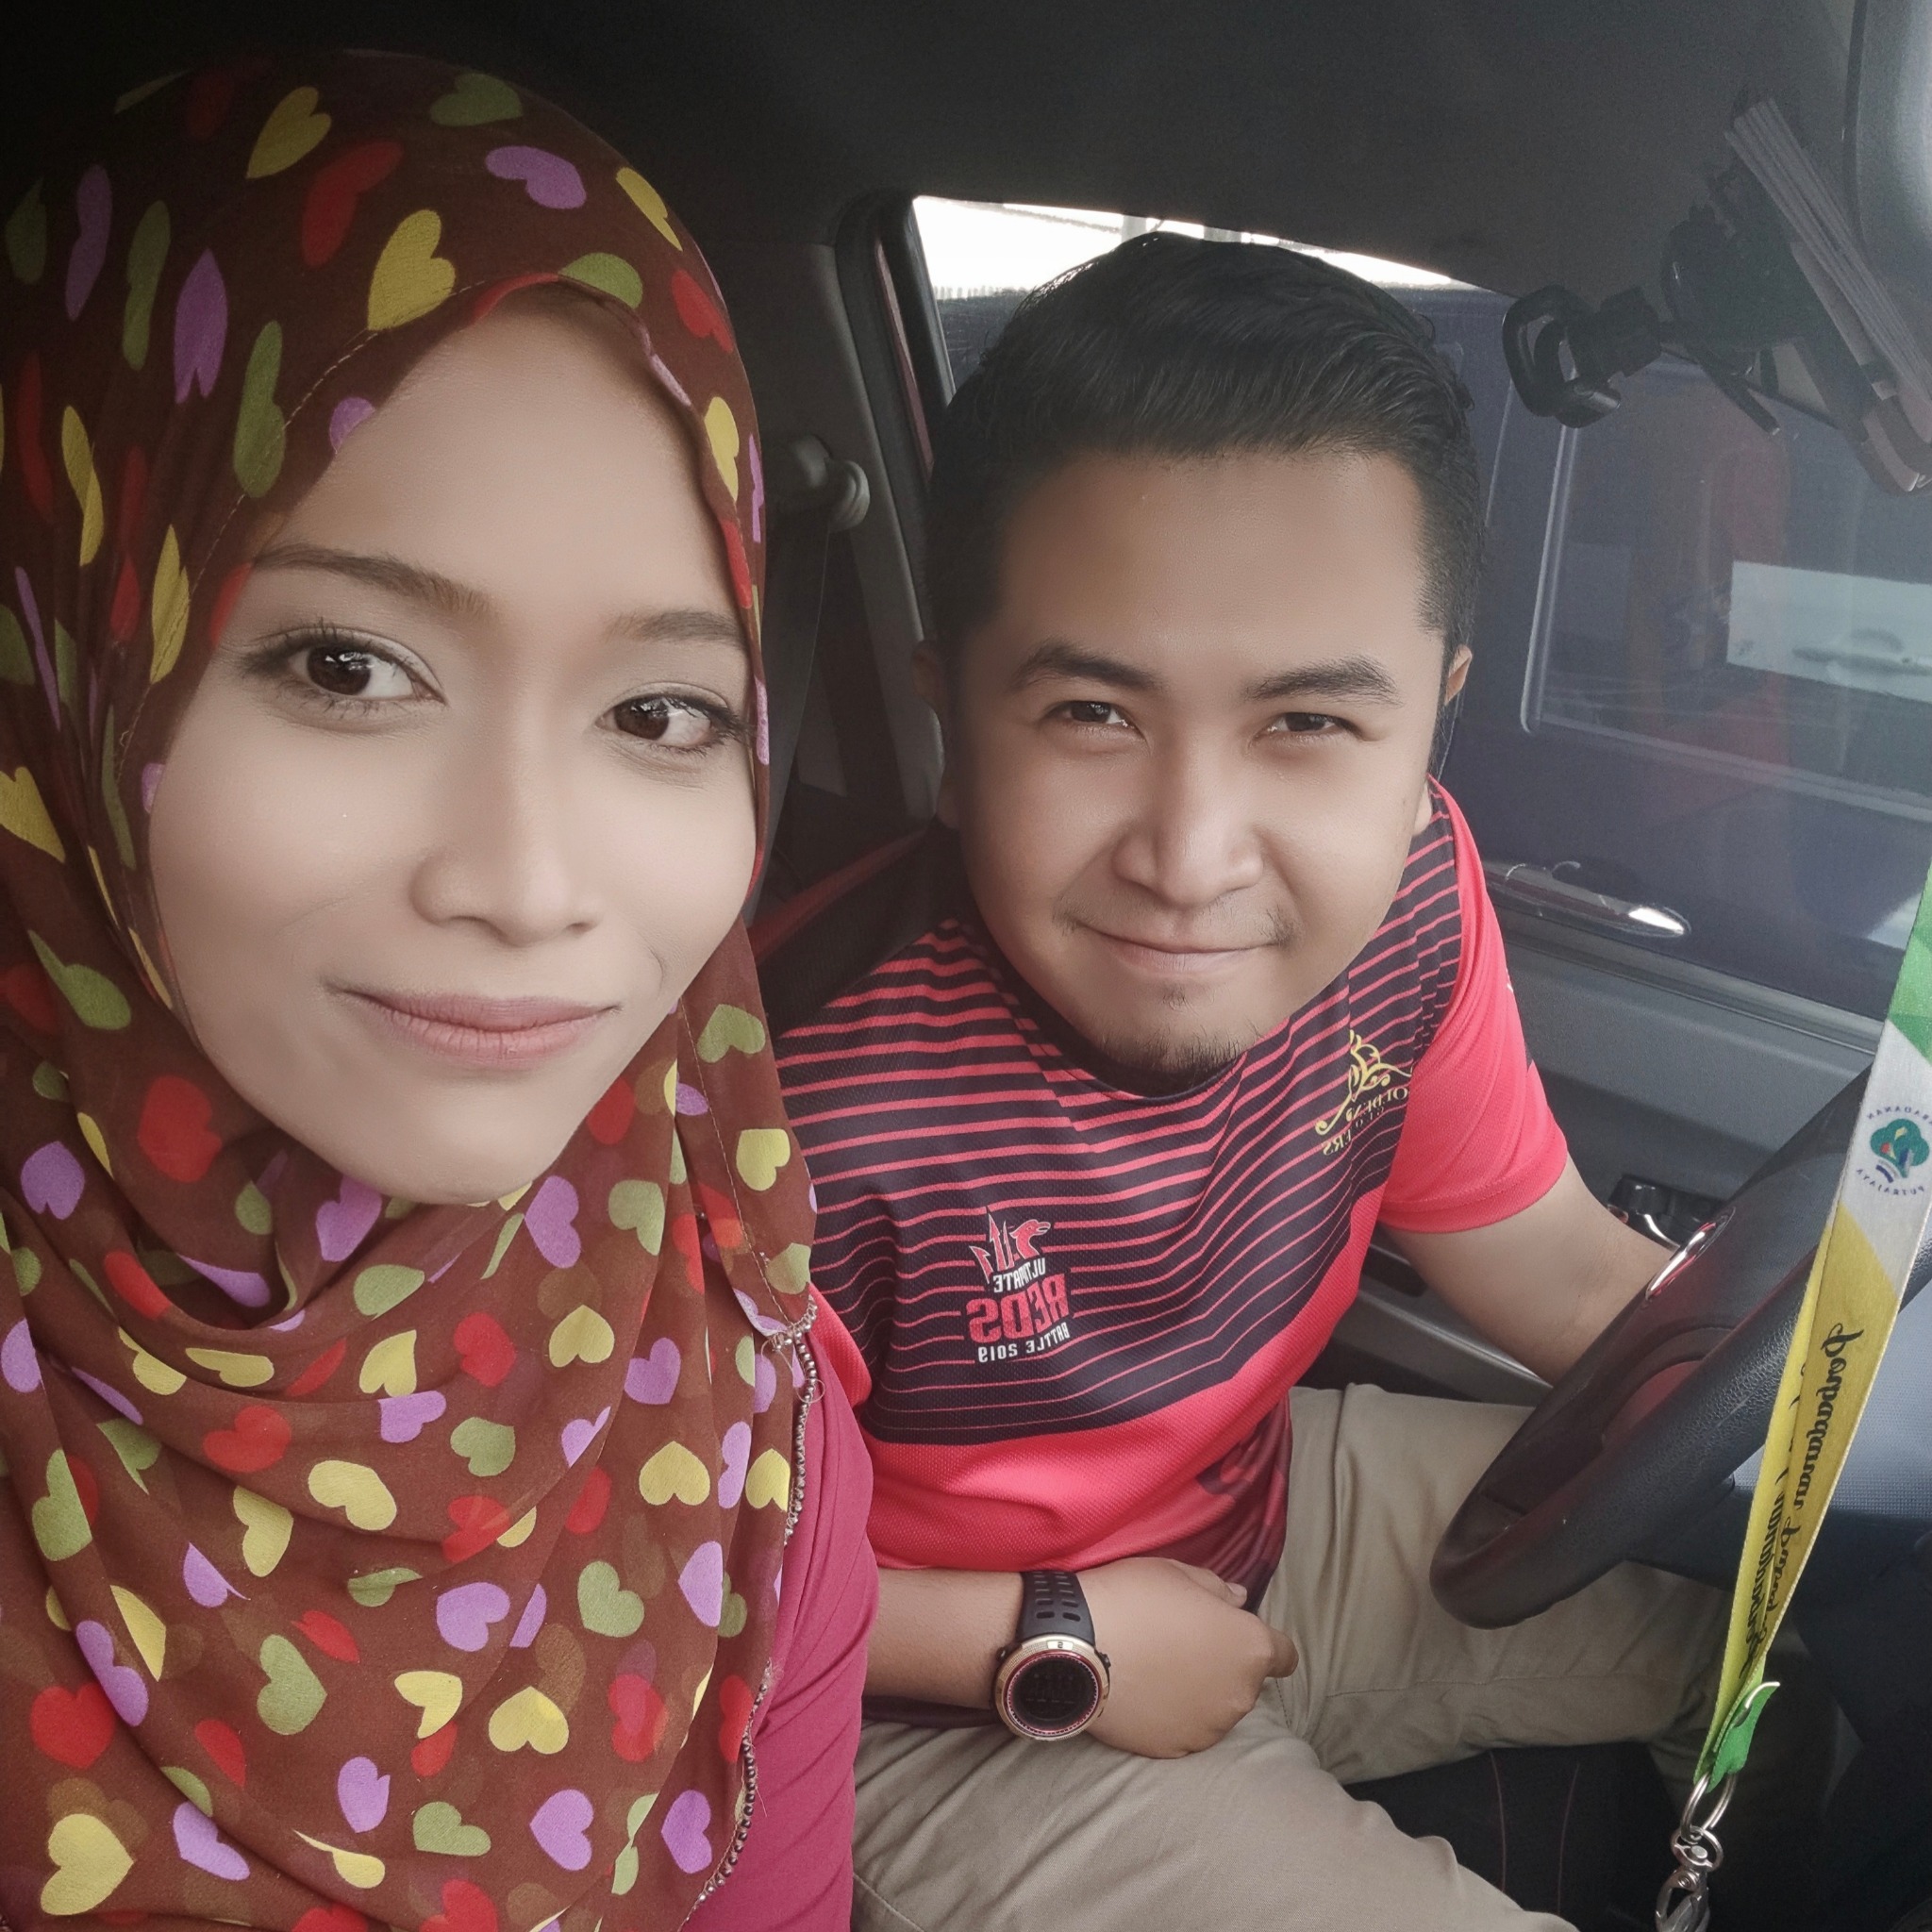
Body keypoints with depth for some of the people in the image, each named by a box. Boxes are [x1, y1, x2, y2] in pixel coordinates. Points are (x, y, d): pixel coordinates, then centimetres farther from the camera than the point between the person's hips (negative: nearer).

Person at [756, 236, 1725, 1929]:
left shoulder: (1399, 892, -18)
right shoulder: (820, 1100, -37)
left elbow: (1566, 1275, -3)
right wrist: (1054, 1642, -18)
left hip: (1280, 1502, 6)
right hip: (958, 1699, -5)